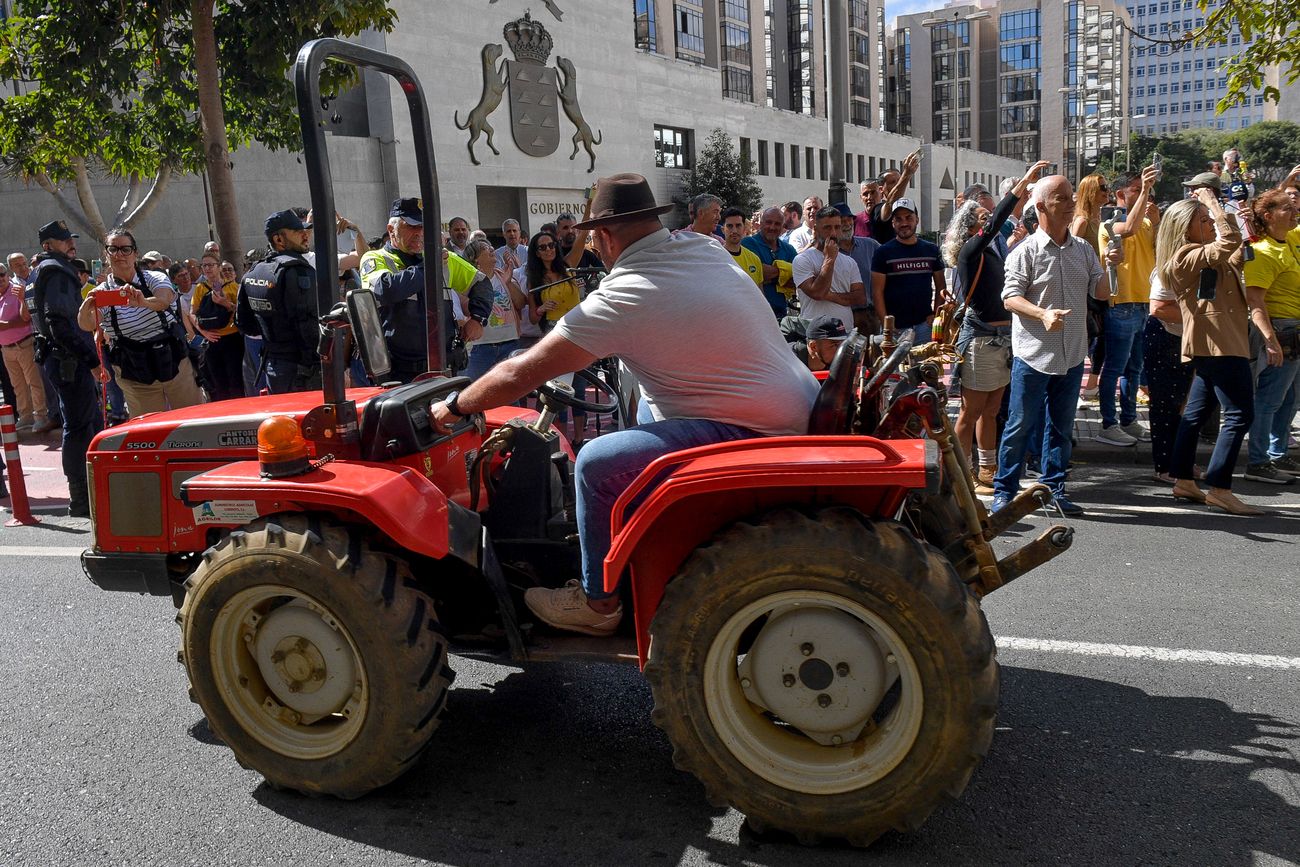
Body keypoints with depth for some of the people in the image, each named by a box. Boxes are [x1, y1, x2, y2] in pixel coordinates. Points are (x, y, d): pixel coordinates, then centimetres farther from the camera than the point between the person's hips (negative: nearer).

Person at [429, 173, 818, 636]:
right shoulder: (704, 247, 6)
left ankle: (597, 602, 7)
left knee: (597, 463, -12)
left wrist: (455, 406, 6)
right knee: (650, 401, 27)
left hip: (757, 436, -9)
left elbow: (520, 374, -11)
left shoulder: (624, 297, -16)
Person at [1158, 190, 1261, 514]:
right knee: (1239, 414, -11)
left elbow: (1237, 253, 30)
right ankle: (1219, 488, -10)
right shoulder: (1186, 257, -13)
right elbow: (1228, 244, -26)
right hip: (1218, 344, -11)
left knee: (1196, 412, 12)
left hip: (1215, 345, 11)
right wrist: (1212, 202, -14)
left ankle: (1184, 481, 18)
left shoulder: (1202, 257, 18)